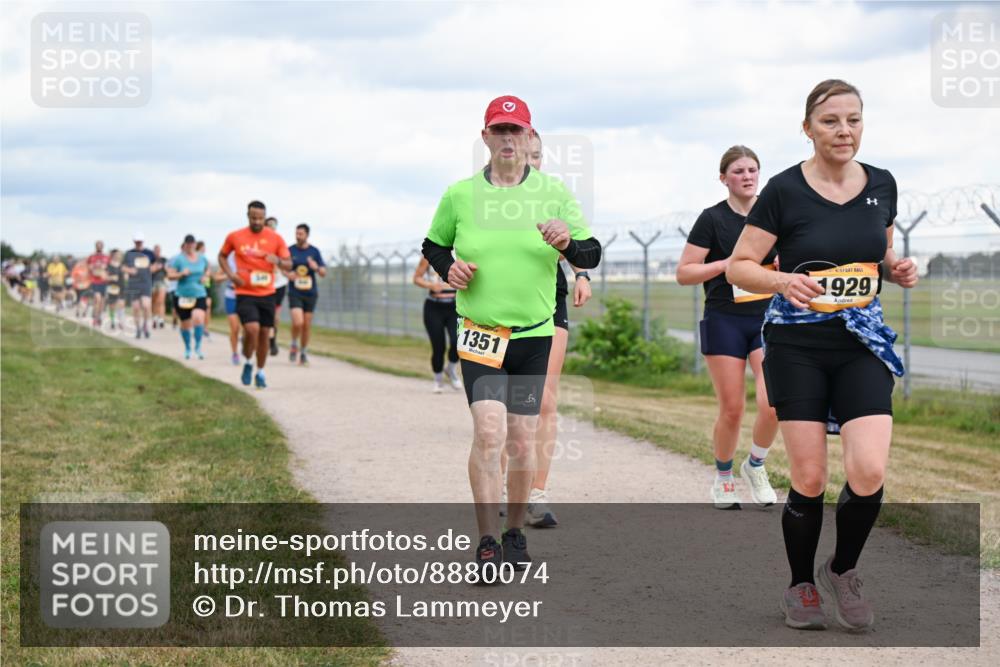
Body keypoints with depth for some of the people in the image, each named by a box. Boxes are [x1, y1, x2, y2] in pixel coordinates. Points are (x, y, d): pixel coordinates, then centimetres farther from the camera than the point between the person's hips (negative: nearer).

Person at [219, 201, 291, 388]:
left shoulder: (275, 238, 0)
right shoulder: (235, 237, -1)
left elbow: (288, 264, 3)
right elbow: (222, 256, 15)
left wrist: (278, 261, -20)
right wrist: (230, 274, -2)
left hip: (267, 294, 2)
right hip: (245, 294, -2)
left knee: (264, 334, 6)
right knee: (252, 329, -19)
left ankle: (260, 372, 23)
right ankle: (248, 363, 7)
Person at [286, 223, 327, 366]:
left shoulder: (314, 251, 3)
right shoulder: (290, 251, 1)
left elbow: (323, 273, 4)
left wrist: (317, 268, -18)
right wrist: (287, 274, -11)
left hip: (311, 293, 2)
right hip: (295, 293, -2)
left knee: (307, 325, 5)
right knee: (297, 322, -18)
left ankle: (303, 352, 22)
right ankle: (294, 345, 10)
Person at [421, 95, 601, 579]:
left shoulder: (553, 193, 2)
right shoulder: (460, 195, 3)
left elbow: (592, 255, 3)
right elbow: (433, 245, 17)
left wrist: (568, 242, -19)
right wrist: (448, 269, -4)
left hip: (534, 334, 1)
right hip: (479, 333, -1)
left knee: (522, 442, 4)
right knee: (489, 433, -17)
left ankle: (515, 531, 24)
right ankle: (487, 542, -10)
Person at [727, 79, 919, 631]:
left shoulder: (882, 185, 5)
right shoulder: (784, 191, -7)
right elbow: (738, 267, -4)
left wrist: (898, 270, -2)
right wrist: (782, 281, -23)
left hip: (862, 343, 3)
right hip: (798, 345, -3)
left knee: (869, 472, -13)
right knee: (809, 481, -3)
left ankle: (844, 571, 14)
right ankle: (801, 587, 20)